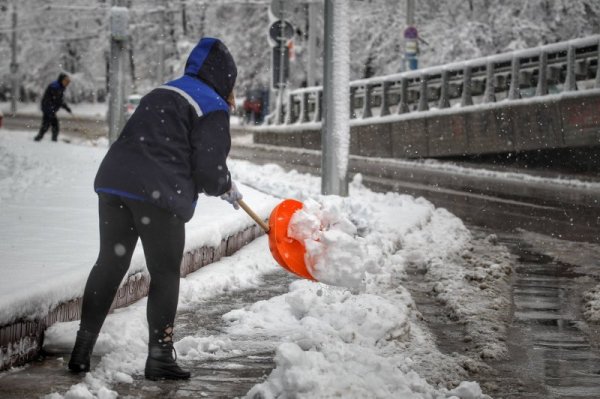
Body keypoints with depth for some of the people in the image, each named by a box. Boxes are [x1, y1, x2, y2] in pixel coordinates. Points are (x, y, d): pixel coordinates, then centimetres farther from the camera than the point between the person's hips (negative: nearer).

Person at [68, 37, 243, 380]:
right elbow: (209, 168, -7)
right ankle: (160, 357, 6)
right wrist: (226, 187, 16)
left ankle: (82, 351, 14)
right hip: (159, 195, -7)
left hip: (114, 182, 7)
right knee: (165, 274, 5)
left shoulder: (161, 94, 24)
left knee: (109, 265, 14)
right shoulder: (213, 109, -1)